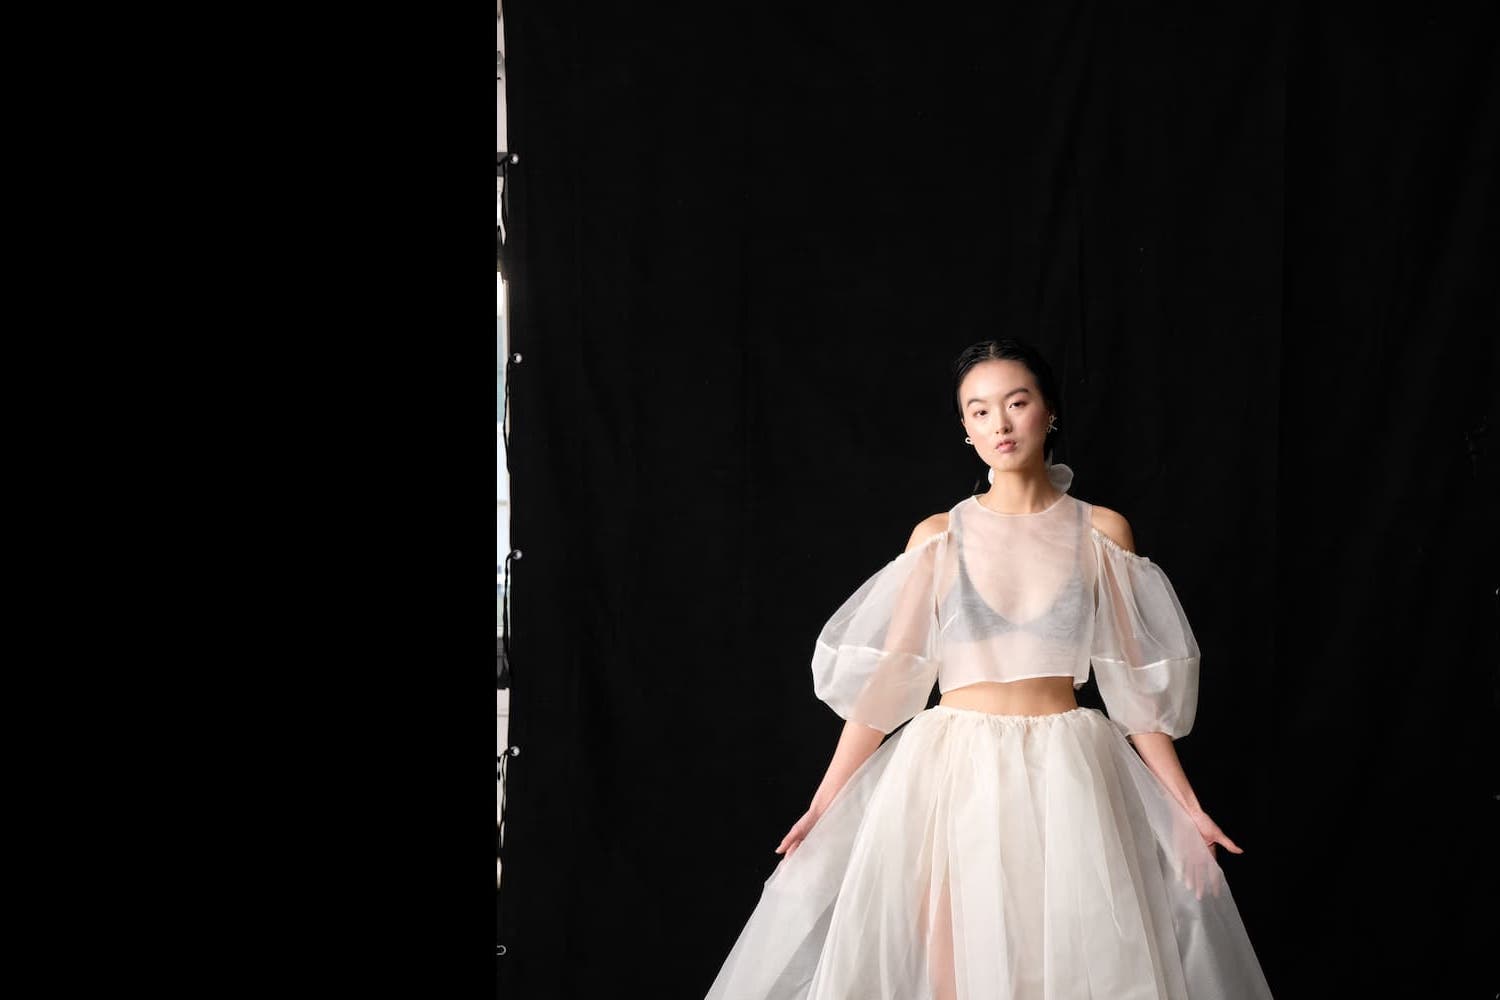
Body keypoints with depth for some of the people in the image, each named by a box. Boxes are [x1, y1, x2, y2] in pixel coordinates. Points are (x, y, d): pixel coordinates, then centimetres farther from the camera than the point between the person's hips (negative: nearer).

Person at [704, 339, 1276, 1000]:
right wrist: (825, 805, -3)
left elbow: (1134, 680, 6)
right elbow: (887, 676, 1)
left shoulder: (1102, 533, 5)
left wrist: (1185, 806, 1)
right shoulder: (939, 536, 4)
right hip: (953, 775, 0)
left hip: (1064, 778, 0)